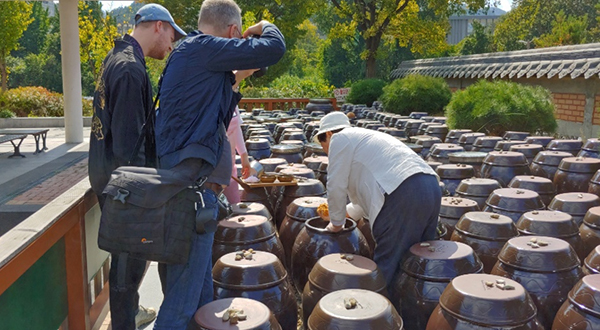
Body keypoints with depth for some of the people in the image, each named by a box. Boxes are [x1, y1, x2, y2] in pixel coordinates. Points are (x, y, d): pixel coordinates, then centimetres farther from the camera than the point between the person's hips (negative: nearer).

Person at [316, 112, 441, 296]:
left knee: (386, 268, 0)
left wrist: (336, 223, 17)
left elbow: (336, 186, 3)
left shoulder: (340, 139, 8)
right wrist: (344, 212, 44)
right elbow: (369, 188, 39)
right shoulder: (366, 136, 34)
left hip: (402, 194, -10)